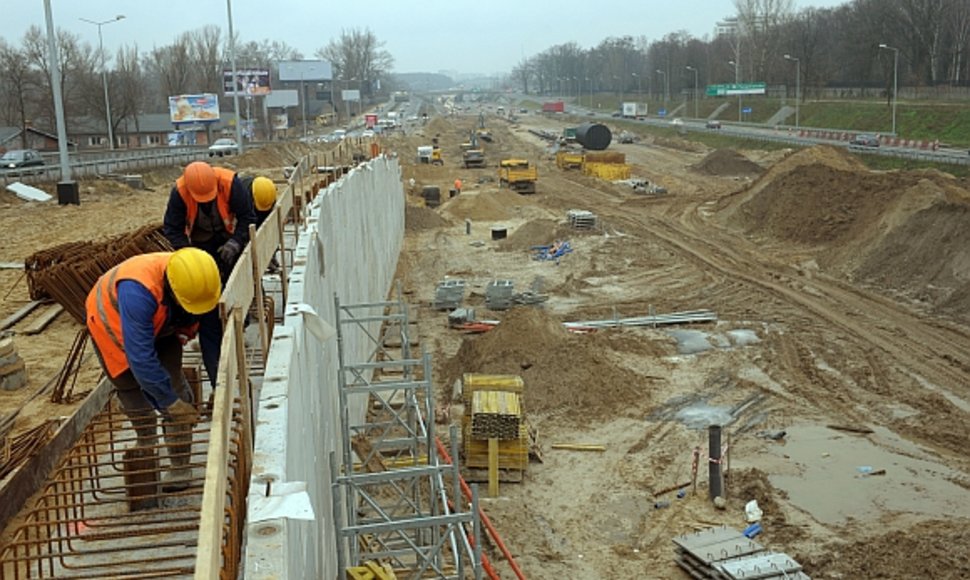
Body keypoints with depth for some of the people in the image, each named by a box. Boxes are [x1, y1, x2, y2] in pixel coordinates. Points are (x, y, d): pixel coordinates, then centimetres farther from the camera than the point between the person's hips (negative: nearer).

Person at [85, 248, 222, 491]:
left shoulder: (203, 285, -29)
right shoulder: (138, 291, -47)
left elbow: (212, 340, -17)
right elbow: (140, 356, -44)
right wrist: (170, 402, -39)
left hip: (160, 327, 4)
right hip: (113, 323, -3)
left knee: (171, 379, -9)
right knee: (131, 387, 0)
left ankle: (180, 467, -5)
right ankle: (146, 450, 26)